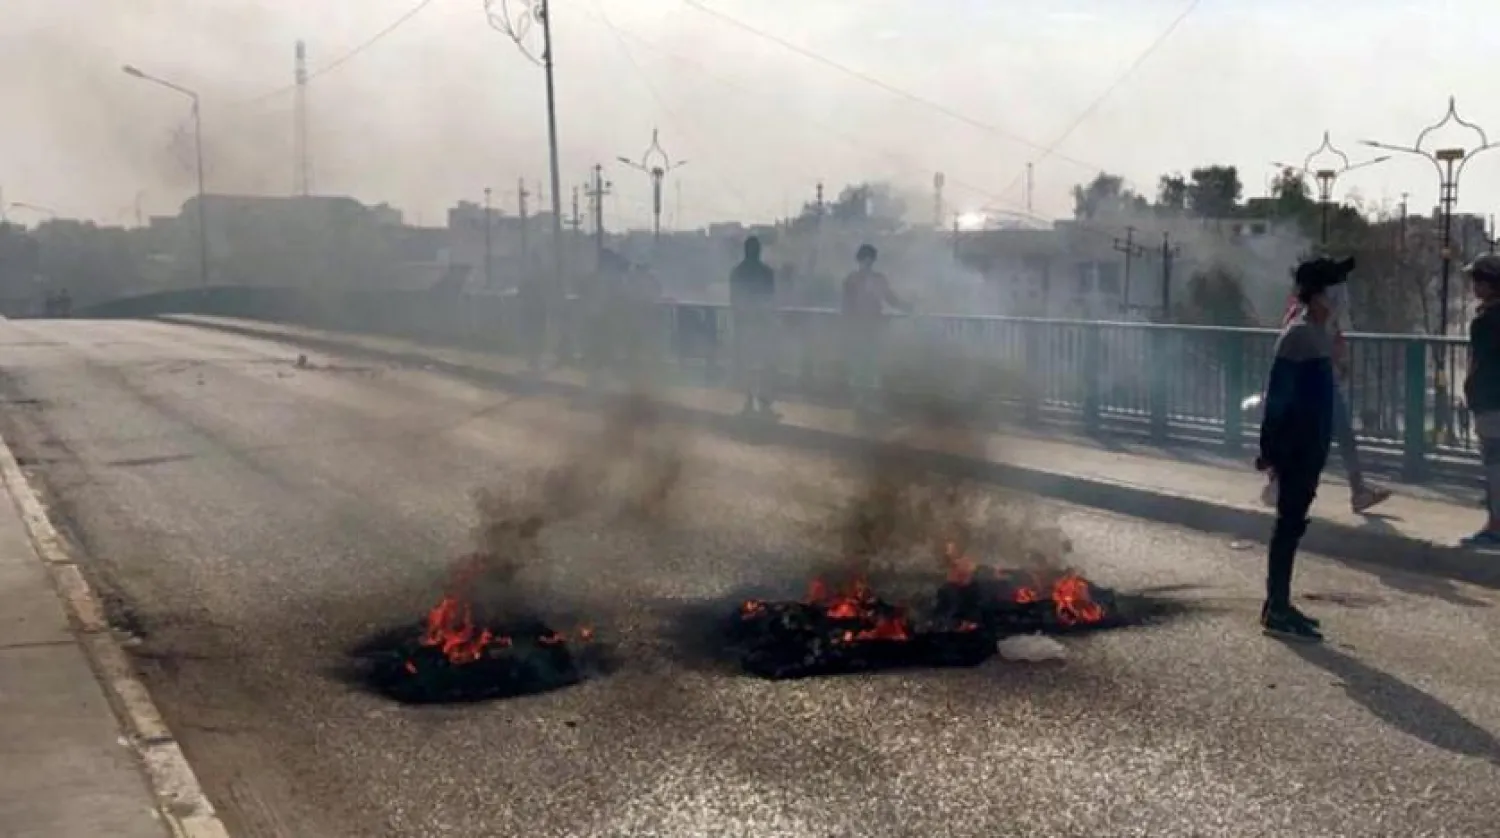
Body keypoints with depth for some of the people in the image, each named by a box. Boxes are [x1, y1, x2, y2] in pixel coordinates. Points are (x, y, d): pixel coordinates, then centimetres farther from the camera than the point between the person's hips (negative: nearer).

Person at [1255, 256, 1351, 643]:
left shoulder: (1321, 334, 14)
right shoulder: (1299, 334, -15)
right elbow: (1277, 394, -17)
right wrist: (1270, 448, -18)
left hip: (1312, 445, 9)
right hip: (1296, 445, -9)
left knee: (1292, 523, 13)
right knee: (1290, 523, -6)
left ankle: (1278, 604, 20)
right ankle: (1277, 612, -2)